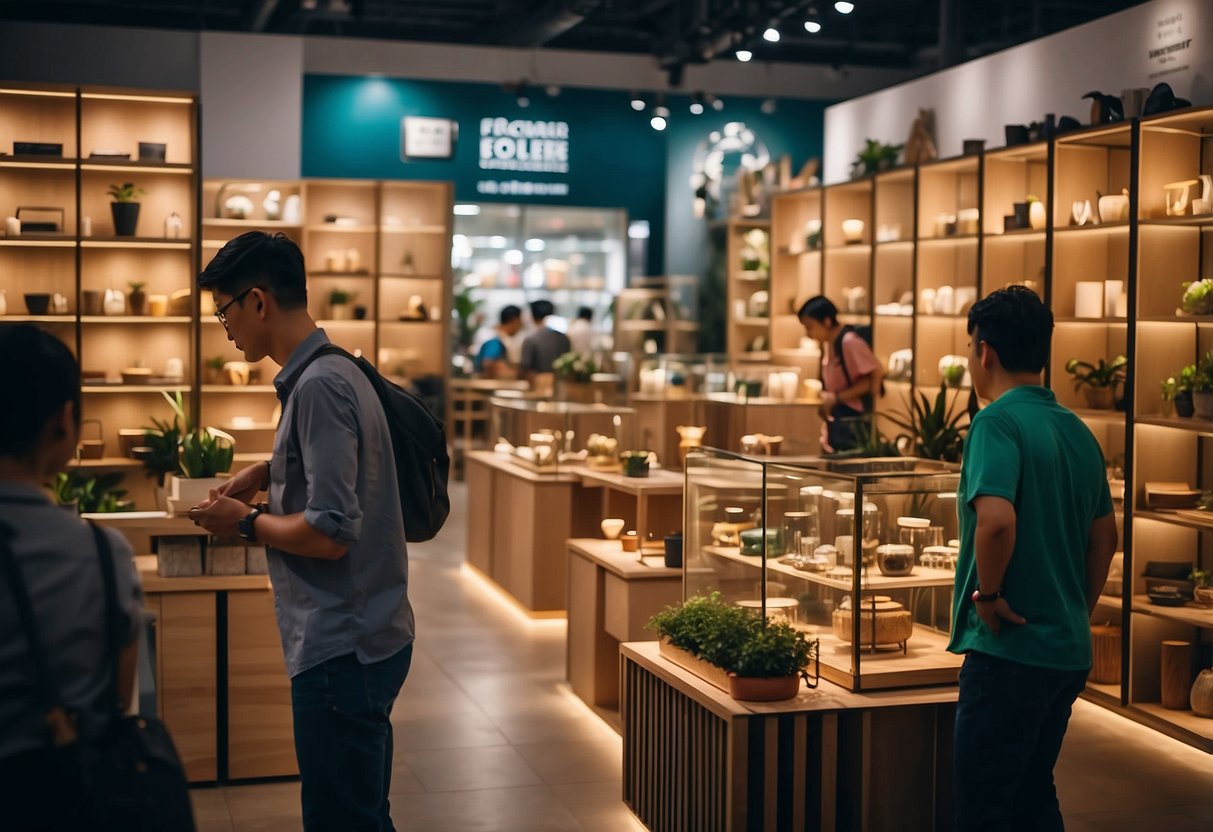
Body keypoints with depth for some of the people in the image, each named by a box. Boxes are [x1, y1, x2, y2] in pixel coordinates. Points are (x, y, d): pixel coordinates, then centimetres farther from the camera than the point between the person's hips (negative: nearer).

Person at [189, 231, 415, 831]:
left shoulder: (319, 386, -19)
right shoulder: (336, 371, 11)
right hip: (361, 639, 10)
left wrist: (246, 524, -8)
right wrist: (267, 473, 14)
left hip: (341, 649, -10)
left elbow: (329, 534, -23)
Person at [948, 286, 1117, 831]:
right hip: (1068, 651, 8)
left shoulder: (998, 421, -15)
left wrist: (988, 594, -15)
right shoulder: (1076, 430, 10)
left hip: (1009, 649, -8)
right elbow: (1105, 534, 18)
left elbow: (996, 519, -30)